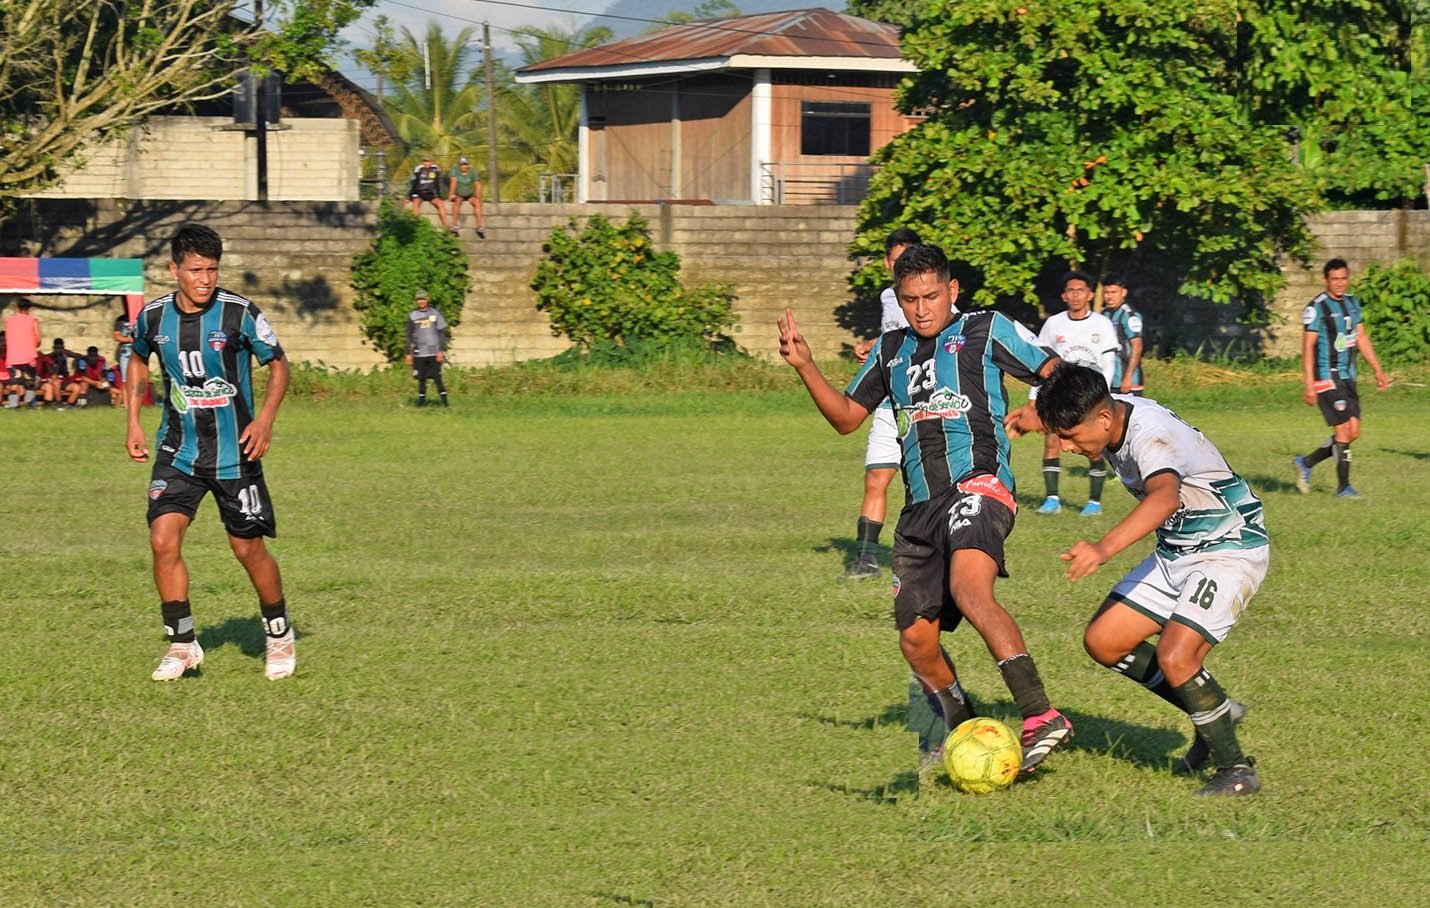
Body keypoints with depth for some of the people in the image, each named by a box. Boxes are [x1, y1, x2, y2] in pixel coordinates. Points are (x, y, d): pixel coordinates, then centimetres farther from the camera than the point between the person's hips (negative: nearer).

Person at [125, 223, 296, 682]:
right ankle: (182, 645, 1)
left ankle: (279, 637, 27)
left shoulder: (239, 313, -12)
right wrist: (133, 422, 10)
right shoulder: (153, 316, -3)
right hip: (178, 450, 2)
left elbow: (278, 365, 0)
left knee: (248, 548, 4)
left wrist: (265, 418, -14)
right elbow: (138, 362, 19)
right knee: (163, 539, -12)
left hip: (234, 452, -2)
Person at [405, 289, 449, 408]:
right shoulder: (412, 316, 7)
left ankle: (444, 401, -2)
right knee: (421, 379, 3)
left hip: (434, 352, -2)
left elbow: (442, 333, 3)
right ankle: (421, 401, 9)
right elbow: (409, 336, 11)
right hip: (419, 353, 2)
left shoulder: (435, 314, 4)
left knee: (437, 378, -4)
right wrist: (408, 353, 6)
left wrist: (441, 350, -4)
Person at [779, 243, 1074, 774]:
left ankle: (1040, 717, -41)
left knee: (969, 590, -33)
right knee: (916, 639, 4)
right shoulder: (891, 351, 21)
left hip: (976, 485, -7)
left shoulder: (985, 331, 6)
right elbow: (846, 417, 26)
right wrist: (804, 366, 13)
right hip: (920, 507, 7)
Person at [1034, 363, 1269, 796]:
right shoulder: (1114, 411, -6)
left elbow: (1166, 497, -55)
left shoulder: (1152, 436, -32)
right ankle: (1215, 710, 17)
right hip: (1176, 551, 9)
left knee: (1175, 658, -25)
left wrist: (1105, 547, -68)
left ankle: (1236, 769, -6)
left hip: (1230, 550, -9)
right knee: (1102, 641, 2)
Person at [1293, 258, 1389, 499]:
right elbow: (1308, 346, -14)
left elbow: (1362, 339, 18)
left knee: (1353, 432, 6)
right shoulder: (1317, 307, -12)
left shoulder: (1352, 303, 12)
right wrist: (1308, 384, -19)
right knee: (1343, 429, -9)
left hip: (1348, 377, 8)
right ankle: (1343, 486, 2)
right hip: (1326, 377, -8)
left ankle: (1305, 464, 21)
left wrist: (1378, 370, 14)